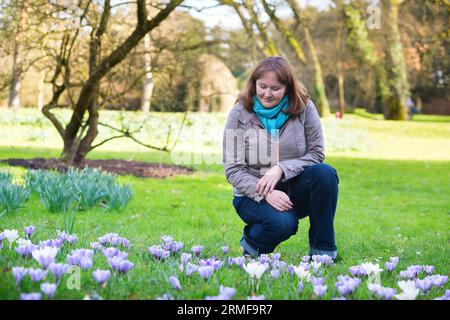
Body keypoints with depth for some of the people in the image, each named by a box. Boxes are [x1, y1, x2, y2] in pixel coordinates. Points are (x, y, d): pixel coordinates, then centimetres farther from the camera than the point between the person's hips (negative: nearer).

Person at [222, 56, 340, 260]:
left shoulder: (304, 108, -3)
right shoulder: (239, 115, -6)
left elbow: (316, 153, -6)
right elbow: (233, 170, -9)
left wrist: (281, 169, -22)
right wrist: (265, 194, -24)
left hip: (294, 191, 2)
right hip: (254, 195, -2)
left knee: (325, 173, -28)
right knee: (282, 223, -34)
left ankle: (322, 249, -15)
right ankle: (252, 241, 3)